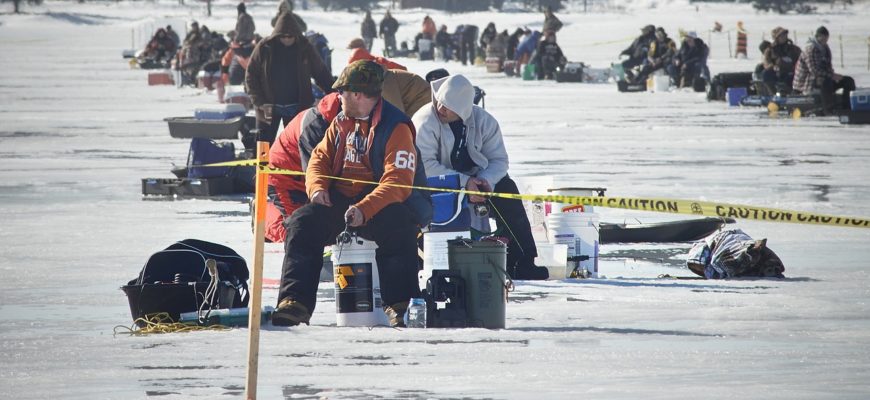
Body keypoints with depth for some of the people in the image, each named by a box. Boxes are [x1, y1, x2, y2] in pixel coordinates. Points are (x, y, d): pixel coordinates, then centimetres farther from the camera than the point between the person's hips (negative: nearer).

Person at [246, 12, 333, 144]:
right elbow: (251, 75, -5)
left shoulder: (305, 48, -3)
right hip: (270, 107, -1)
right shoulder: (264, 48, -7)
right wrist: (260, 103, -13)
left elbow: (321, 73, 5)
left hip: (296, 108, 1)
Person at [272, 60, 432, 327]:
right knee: (301, 225, -17)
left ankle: (399, 305, -33)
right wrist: (317, 187, -7)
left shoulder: (395, 127, -11)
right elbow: (320, 157, 17)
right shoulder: (341, 123, 14)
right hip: (338, 201, 6)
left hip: (381, 203, -6)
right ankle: (295, 302, -21)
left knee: (399, 228, -37)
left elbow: (398, 181, -20)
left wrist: (364, 210, -33)